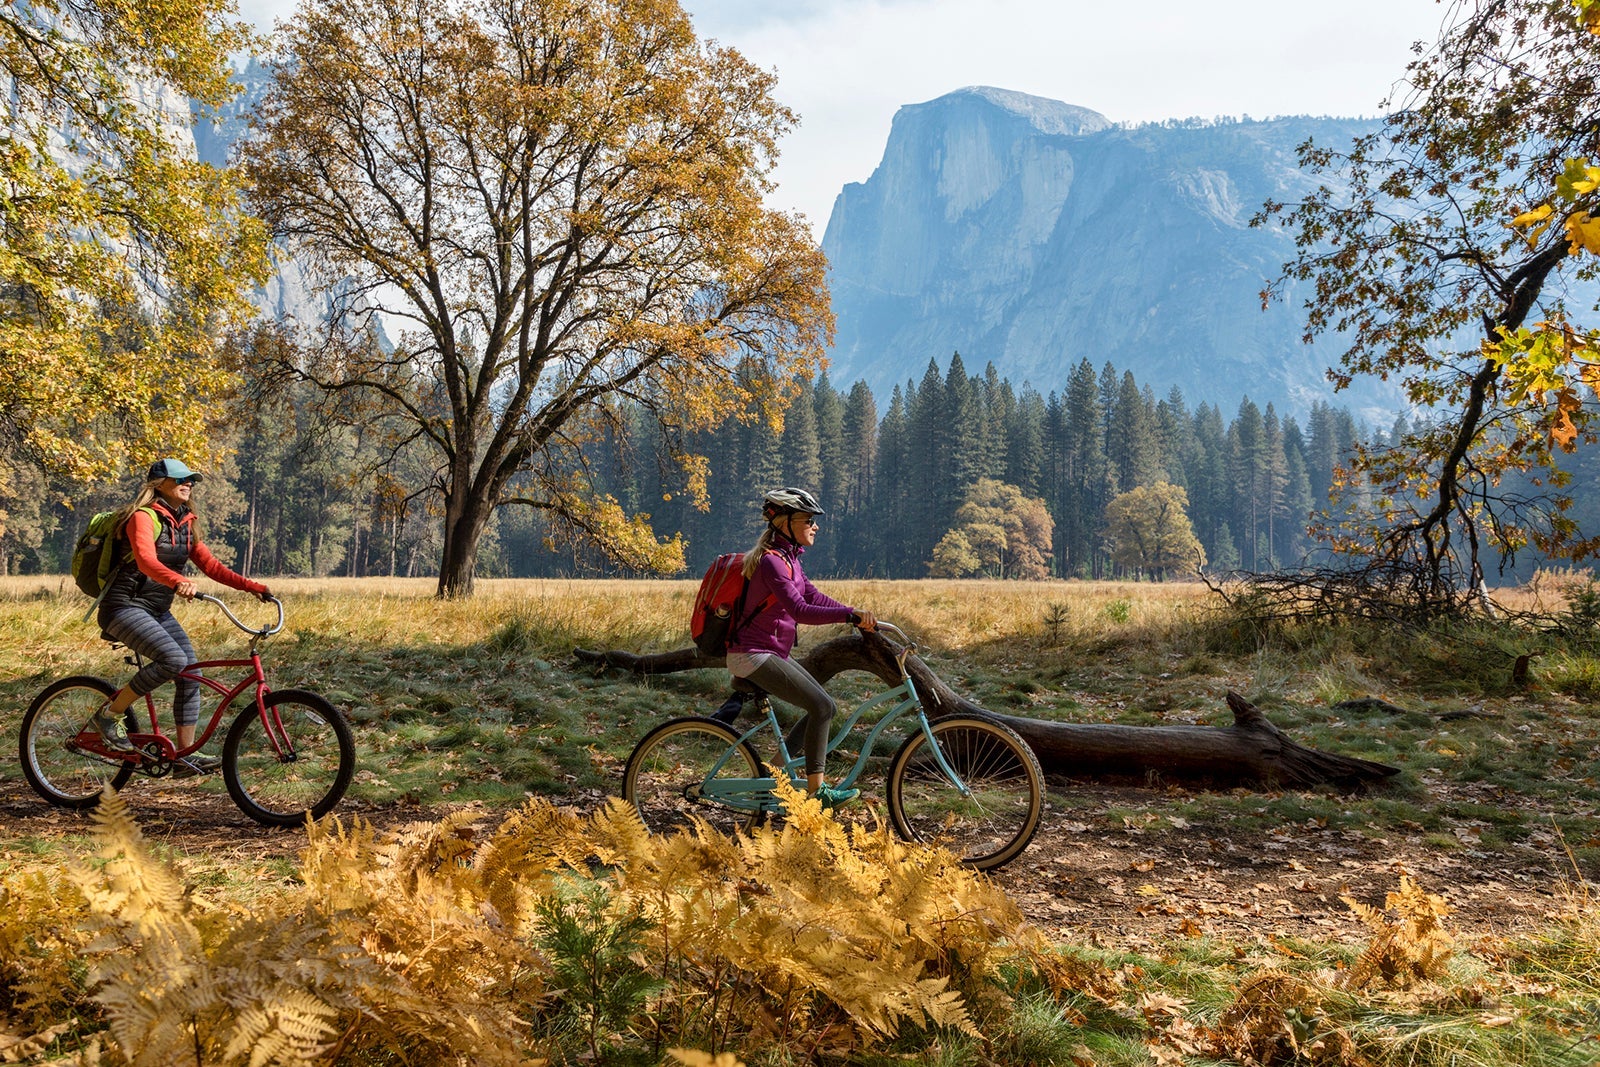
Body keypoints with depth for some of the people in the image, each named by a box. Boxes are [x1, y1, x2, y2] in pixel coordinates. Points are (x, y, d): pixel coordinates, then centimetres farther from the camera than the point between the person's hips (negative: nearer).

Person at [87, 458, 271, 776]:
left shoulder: (185, 524, 12)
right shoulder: (143, 517, -13)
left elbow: (211, 566, 9)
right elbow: (147, 561, -31)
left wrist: (253, 586, -2)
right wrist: (179, 581, -50)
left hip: (158, 611, 8)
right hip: (124, 607, -8)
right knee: (173, 659, -27)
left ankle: (186, 756, 2)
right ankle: (109, 714, -9)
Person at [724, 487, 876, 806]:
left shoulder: (788, 558, 12)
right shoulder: (772, 561, -20)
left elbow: (814, 597, 6)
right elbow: (800, 610, -30)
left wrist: (857, 615, -7)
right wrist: (851, 615, -35)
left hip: (771, 653, 10)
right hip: (753, 655, -10)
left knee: (822, 706, 11)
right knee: (821, 707, -14)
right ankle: (816, 791, -6)